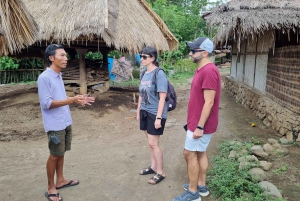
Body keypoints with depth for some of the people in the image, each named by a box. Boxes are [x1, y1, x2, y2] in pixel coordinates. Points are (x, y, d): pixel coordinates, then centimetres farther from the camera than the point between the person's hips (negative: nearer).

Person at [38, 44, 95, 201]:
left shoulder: (58, 76, 10)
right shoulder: (44, 78, -17)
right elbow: (46, 103, -22)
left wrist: (77, 100, 5)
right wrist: (71, 100, -27)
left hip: (66, 122, 8)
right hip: (55, 125, -8)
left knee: (61, 153, 18)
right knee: (54, 155, 3)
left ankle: (60, 180, 34)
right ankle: (51, 188, 19)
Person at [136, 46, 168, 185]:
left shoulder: (159, 74, -15)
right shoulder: (144, 74, 8)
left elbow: (162, 97, -18)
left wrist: (158, 117, -21)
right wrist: (138, 111, 17)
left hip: (155, 113, -7)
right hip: (145, 112, 7)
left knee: (153, 143, -2)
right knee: (150, 142, 16)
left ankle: (160, 172, 14)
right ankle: (153, 167, 32)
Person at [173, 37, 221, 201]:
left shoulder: (209, 71, -23)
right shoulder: (201, 70, 10)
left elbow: (209, 102, -25)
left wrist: (199, 126, -23)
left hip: (201, 124, -10)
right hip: (198, 121, 10)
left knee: (190, 153, -1)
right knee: (200, 153, 17)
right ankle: (201, 186, 30)